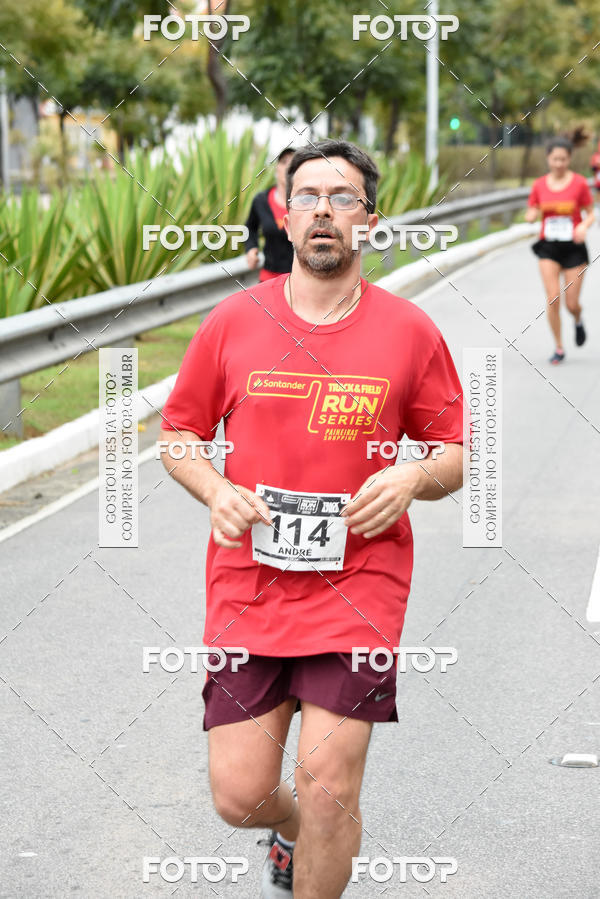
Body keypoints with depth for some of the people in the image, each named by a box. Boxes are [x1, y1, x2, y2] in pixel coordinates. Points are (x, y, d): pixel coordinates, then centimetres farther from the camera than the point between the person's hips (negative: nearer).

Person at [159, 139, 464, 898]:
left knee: (328, 785, -9)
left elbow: (453, 459, 8)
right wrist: (216, 492, -8)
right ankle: (297, 829, 39)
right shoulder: (232, 322, 2)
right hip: (247, 582, 1)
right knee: (239, 796, 1)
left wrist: (413, 477, -14)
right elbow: (178, 434, 12)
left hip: (358, 585, -1)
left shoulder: (409, 330, 1)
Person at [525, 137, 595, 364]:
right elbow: (530, 215, 8)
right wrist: (531, 215, -16)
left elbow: (591, 214, 2)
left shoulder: (579, 183, -4)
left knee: (572, 303, -1)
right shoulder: (539, 185, 1)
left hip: (573, 247, -1)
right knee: (553, 298, -12)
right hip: (548, 247, 1)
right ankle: (559, 348, 3)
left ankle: (578, 321, 37)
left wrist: (584, 226, -19)